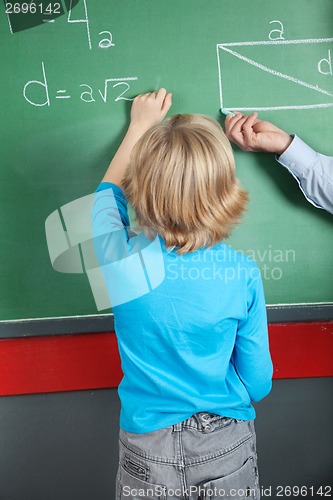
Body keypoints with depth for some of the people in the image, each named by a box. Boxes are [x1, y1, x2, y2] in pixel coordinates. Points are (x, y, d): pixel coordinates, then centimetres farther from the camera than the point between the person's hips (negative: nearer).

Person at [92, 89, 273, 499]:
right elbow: (258, 383, -9)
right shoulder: (244, 275, -21)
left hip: (147, 447, 1)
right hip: (226, 443, 0)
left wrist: (141, 125, 12)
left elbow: (108, 193, 2)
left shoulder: (119, 258, -22)